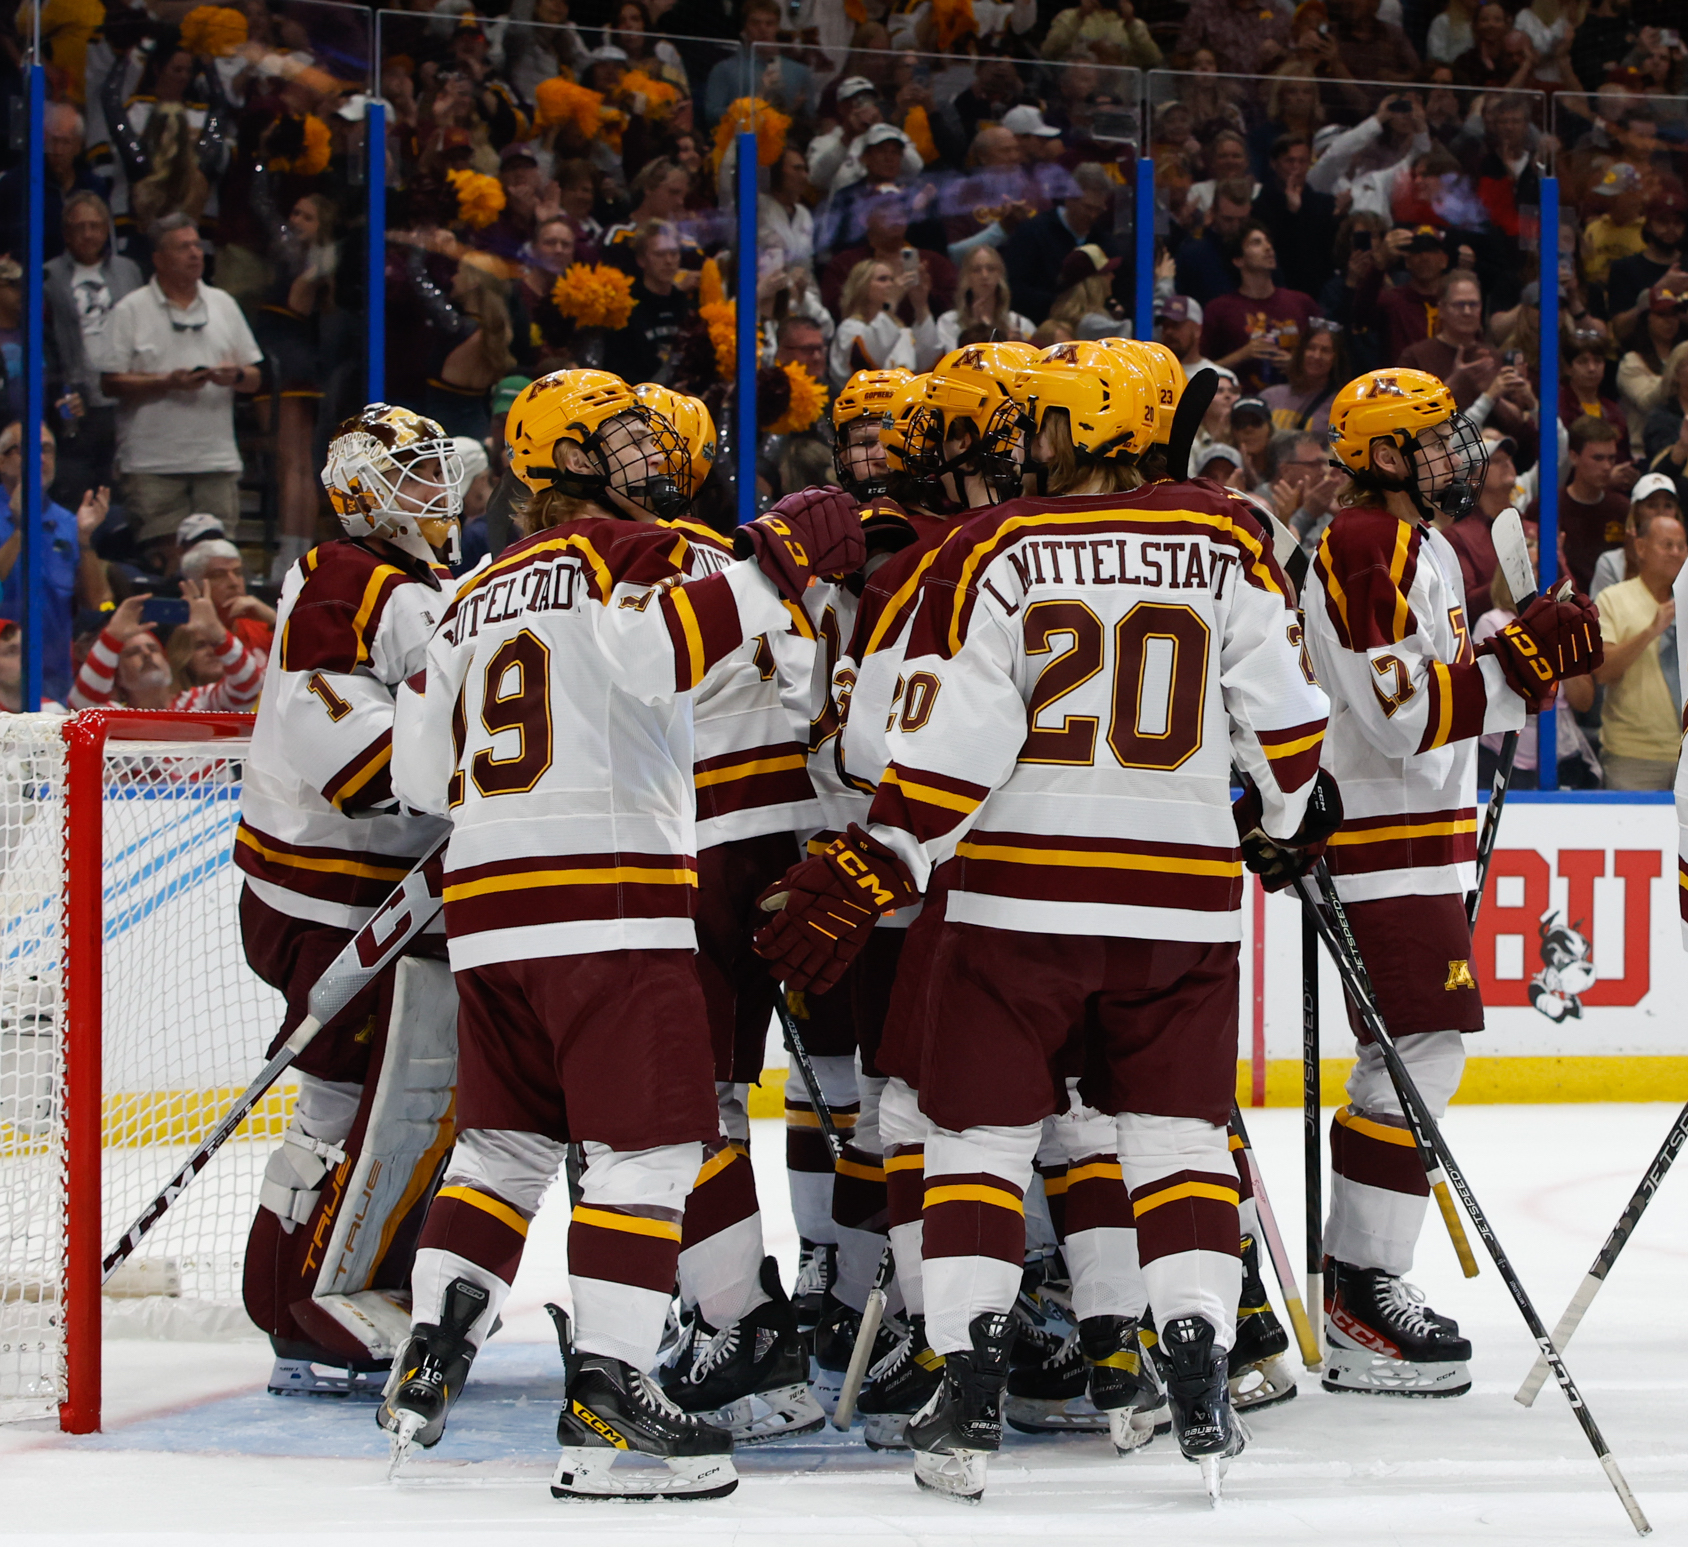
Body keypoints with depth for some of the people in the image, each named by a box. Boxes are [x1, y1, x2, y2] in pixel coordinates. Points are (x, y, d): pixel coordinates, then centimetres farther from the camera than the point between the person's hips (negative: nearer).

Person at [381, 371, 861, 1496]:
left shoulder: (477, 596, 21)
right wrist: (775, 567, -21)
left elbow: (424, 773, 22)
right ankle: (604, 1405, -13)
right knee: (649, 1146, -6)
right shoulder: (619, 551, -3)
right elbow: (661, 651, -26)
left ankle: (428, 1368, 14)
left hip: (485, 904, 8)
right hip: (609, 893, -8)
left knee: (507, 1140, 19)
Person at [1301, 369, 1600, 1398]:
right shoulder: (1368, 550, -15)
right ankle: (1364, 1311, -13)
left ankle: (1360, 1281, 17)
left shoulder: (1425, 547, 19)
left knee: (1416, 1059, 12)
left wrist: (1534, 662, 9)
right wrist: (1516, 662, -23)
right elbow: (1402, 714, -23)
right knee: (1418, 1056, -14)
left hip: (1424, 843, 11)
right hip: (1385, 848, -11)